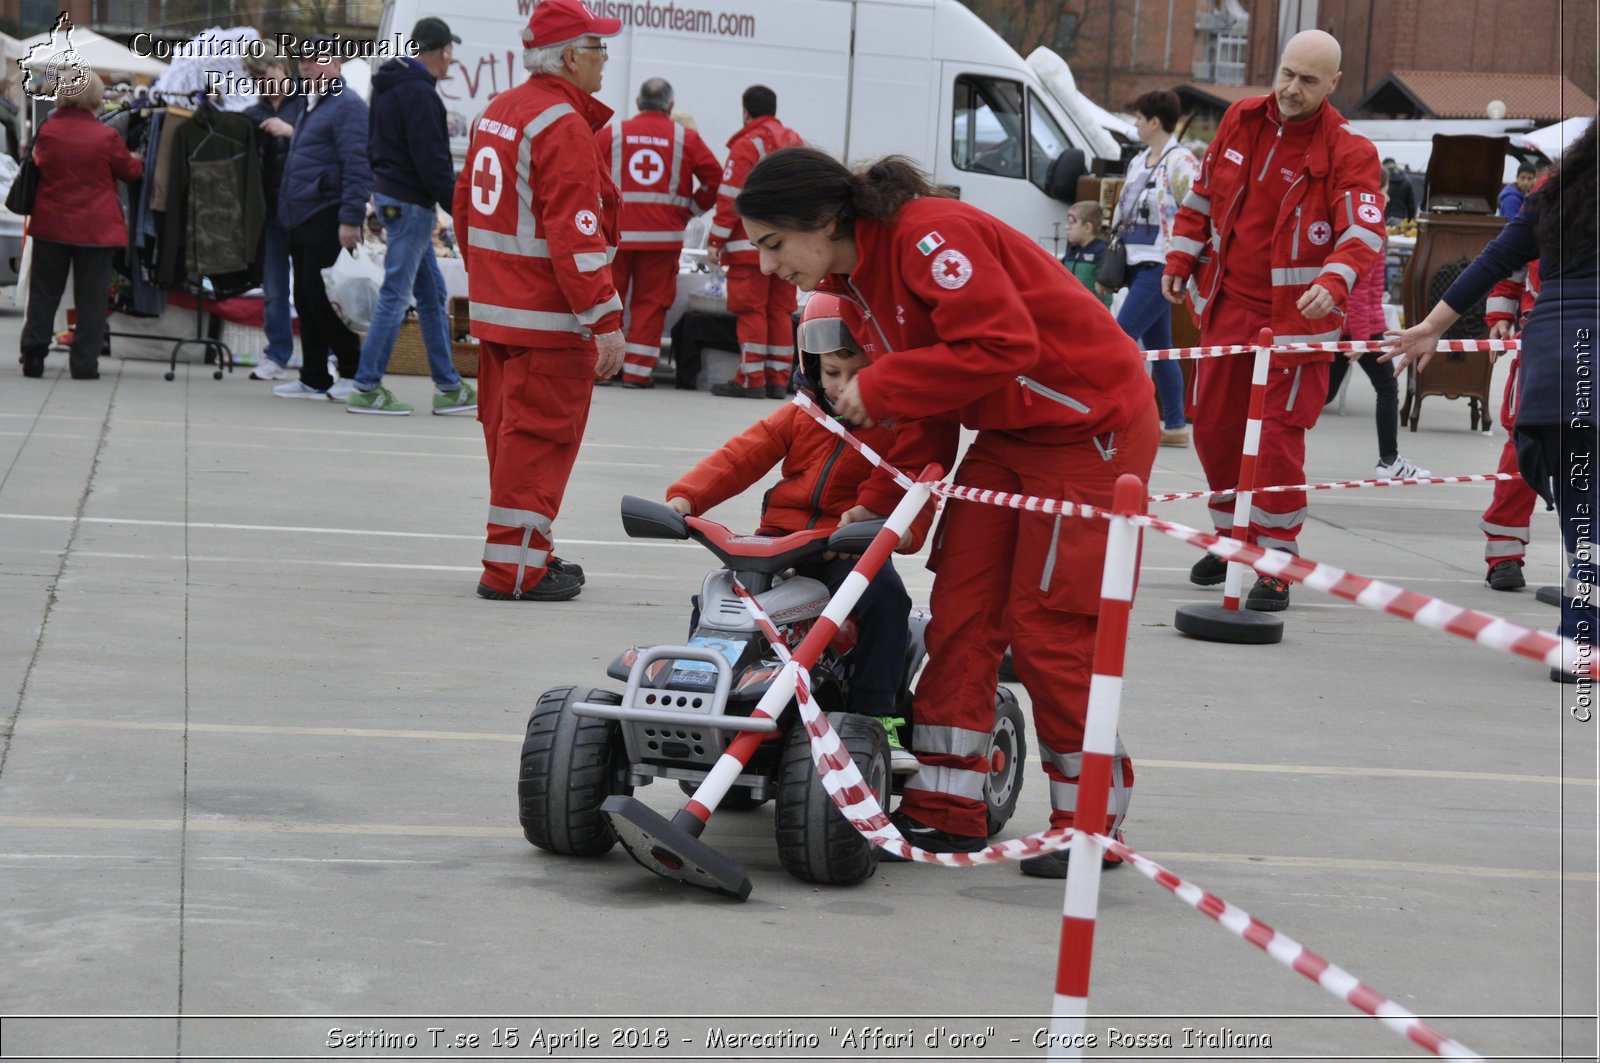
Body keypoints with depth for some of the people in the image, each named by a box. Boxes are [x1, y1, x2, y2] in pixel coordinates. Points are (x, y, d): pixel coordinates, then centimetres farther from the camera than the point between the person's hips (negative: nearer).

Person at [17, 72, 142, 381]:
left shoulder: (47, 131, -5)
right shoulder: (105, 136, -13)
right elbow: (130, 171, 1)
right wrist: (138, 161, 24)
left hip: (51, 225, 3)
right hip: (95, 227, -3)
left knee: (44, 292, 12)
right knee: (91, 297, 5)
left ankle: (33, 355, 8)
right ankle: (84, 362, 4)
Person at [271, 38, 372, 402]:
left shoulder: (347, 105, -9)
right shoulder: (310, 106, 21)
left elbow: (357, 167, -18)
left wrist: (351, 219, -24)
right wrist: (286, 213, 20)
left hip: (328, 218, -10)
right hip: (301, 220, 10)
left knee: (322, 297, -10)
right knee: (306, 300, 10)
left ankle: (353, 373, -2)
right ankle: (314, 379, 15)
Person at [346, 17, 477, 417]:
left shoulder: (389, 86, 14)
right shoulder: (419, 92, -17)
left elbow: (375, 147, 20)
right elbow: (431, 160, -20)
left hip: (389, 193, 10)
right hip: (410, 201, -10)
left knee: (433, 293, 13)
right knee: (395, 294, -6)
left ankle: (448, 387, 16)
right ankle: (366, 389, -5)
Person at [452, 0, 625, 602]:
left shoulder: (498, 112, 12)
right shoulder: (563, 125, -16)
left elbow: (465, 204, 20)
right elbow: (574, 232, -22)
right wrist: (605, 319, -22)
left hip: (495, 306, 10)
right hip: (548, 320, -10)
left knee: (509, 431, 15)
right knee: (539, 438, -5)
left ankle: (523, 554, 25)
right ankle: (515, 569, -3)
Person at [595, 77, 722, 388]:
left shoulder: (611, 134, 2)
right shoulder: (686, 139, 2)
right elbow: (715, 178, 2)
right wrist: (693, 206, 12)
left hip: (615, 232, 1)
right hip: (662, 235, 0)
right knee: (650, 302, 6)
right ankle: (636, 371, 4)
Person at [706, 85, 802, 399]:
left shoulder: (747, 145, -7)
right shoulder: (795, 143, 14)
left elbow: (730, 197, -11)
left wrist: (716, 241, -9)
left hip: (752, 244, -6)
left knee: (751, 310, -5)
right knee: (780, 311, 8)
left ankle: (751, 380, -8)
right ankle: (777, 381, 9)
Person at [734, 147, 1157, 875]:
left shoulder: (928, 236, -24)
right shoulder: (856, 279, 6)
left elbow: (1004, 343, -32)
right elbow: (920, 414, 12)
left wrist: (880, 386, -24)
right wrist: (878, 503, 3)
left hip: (1090, 426, -9)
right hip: (1008, 434, 9)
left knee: (1049, 621, -6)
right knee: (959, 605, 5)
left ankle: (1094, 822, 8)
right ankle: (946, 810, 11)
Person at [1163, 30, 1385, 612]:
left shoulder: (1348, 152, -13)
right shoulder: (1240, 121, 2)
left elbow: (1364, 230, -25)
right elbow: (1202, 195, 15)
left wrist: (1334, 281, -42)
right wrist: (1180, 259, 11)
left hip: (1296, 314, -5)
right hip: (1227, 302, 5)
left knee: (1280, 438, -7)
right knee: (1214, 426, 14)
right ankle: (1232, 537, 34)